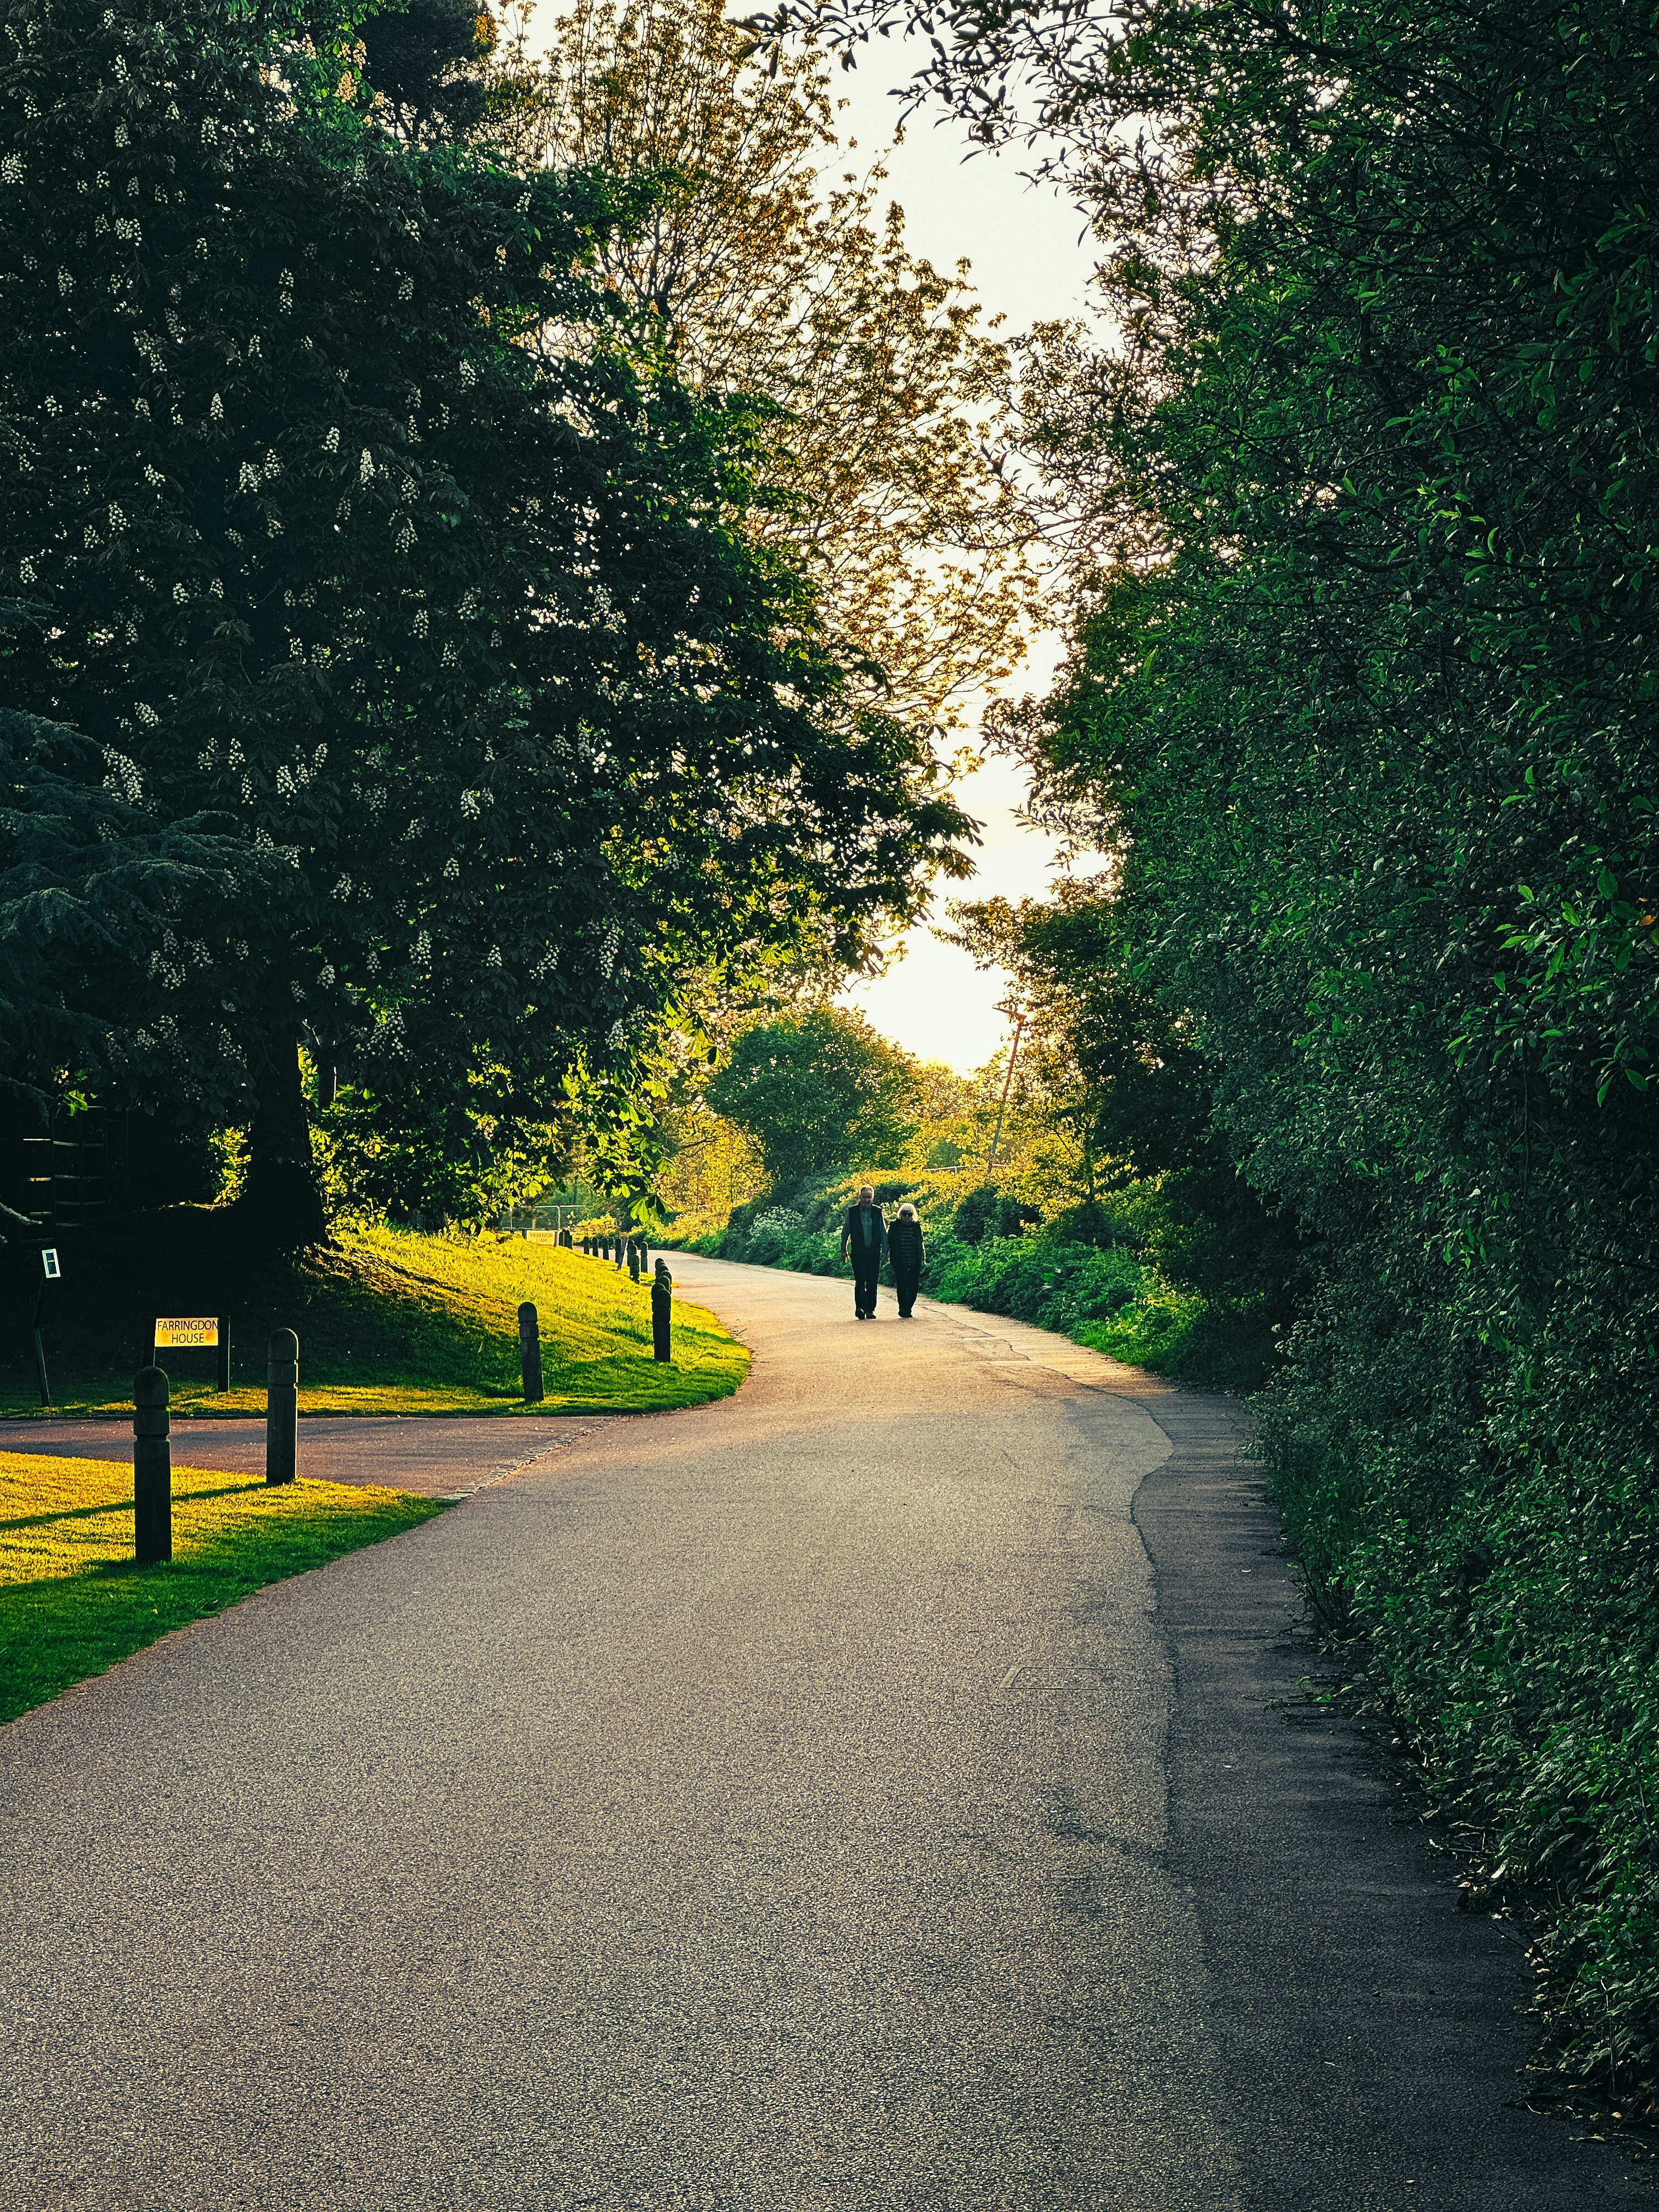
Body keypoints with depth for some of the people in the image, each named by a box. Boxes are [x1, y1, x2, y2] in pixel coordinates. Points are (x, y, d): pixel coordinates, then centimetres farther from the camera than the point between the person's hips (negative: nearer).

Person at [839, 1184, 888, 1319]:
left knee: (872, 1283, 4)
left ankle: (870, 1310, 10)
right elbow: (845, 1232, 10)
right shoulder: (852, 1211, 5)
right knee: (860, 1281, -12)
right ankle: (859, 1308, -14)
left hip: (874, 1253, 2)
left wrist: (884, 1251, 5)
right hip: (858, 1253, -2)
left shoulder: (878, 1212, 8)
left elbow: (883, 1233, 10)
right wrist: (843, 1250, 8)